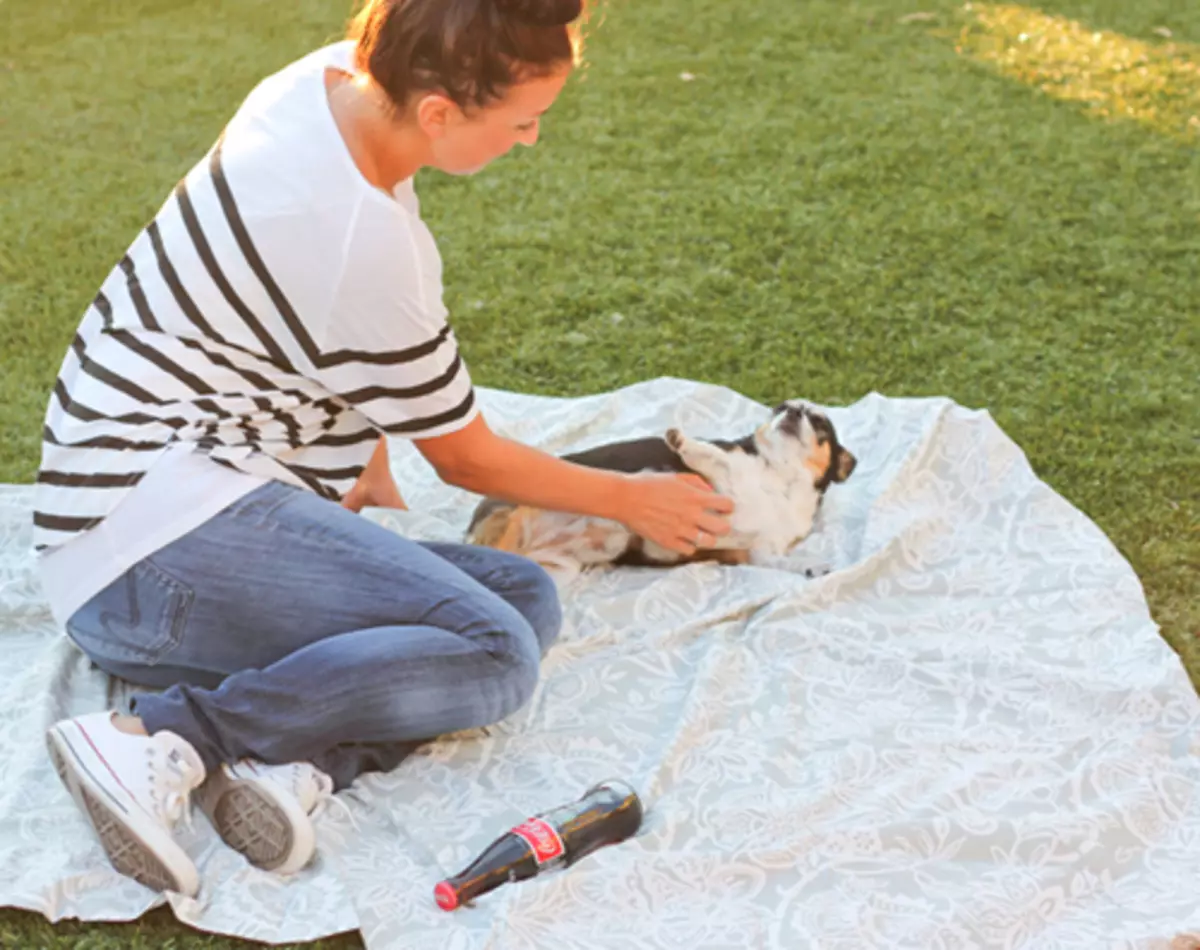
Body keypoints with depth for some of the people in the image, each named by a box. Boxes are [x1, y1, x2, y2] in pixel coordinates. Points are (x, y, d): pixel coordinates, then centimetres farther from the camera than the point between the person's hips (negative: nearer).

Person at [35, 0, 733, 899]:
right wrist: (632, 500, 8)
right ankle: (165, 737, -24)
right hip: (158, 523, -10)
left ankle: (297, 761, -21)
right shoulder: (360, 242, -23)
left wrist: (368, 461, 12)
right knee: (494, 653, -25)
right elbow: (467, 458, -7)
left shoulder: (334, 76, 2)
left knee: (526, 595, -3)